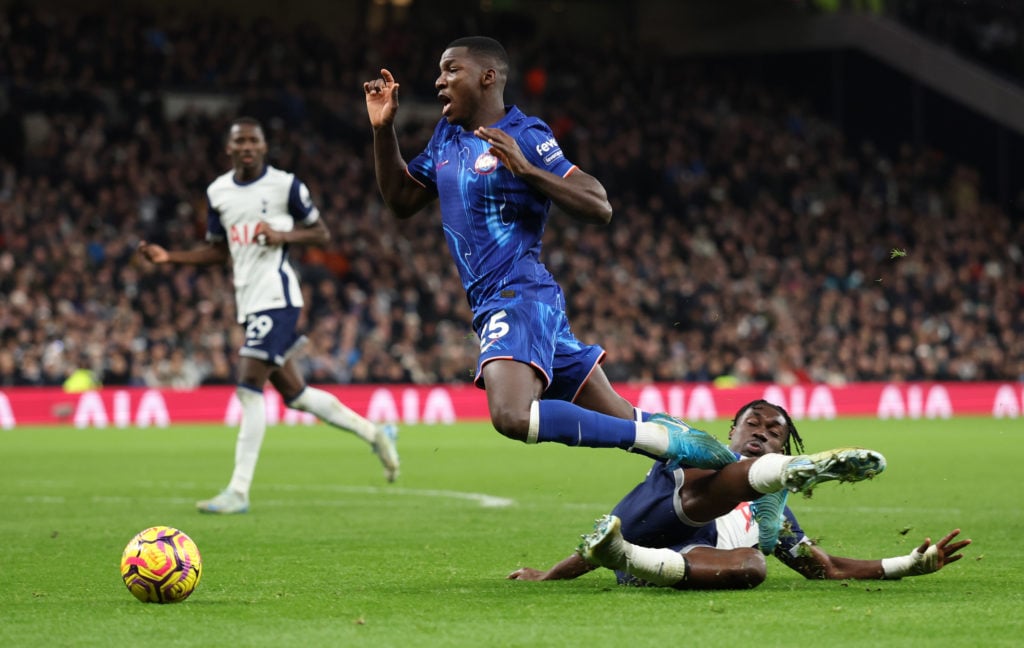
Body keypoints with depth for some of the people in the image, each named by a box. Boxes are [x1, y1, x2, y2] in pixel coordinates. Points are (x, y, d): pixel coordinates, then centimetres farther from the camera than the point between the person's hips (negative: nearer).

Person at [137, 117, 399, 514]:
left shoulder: (285, 185, -5)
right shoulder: (218, 192, 12)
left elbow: (322, 234, 1)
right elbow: (217, 250, 22)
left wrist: (282, 236, -16)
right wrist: (169, 257, 9)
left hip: (276, 298, -7)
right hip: (249, 303, 7)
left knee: (249, 388, -15)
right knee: (294, 394, 11)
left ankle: (239, 492, -13)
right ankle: (374, 434, 28)